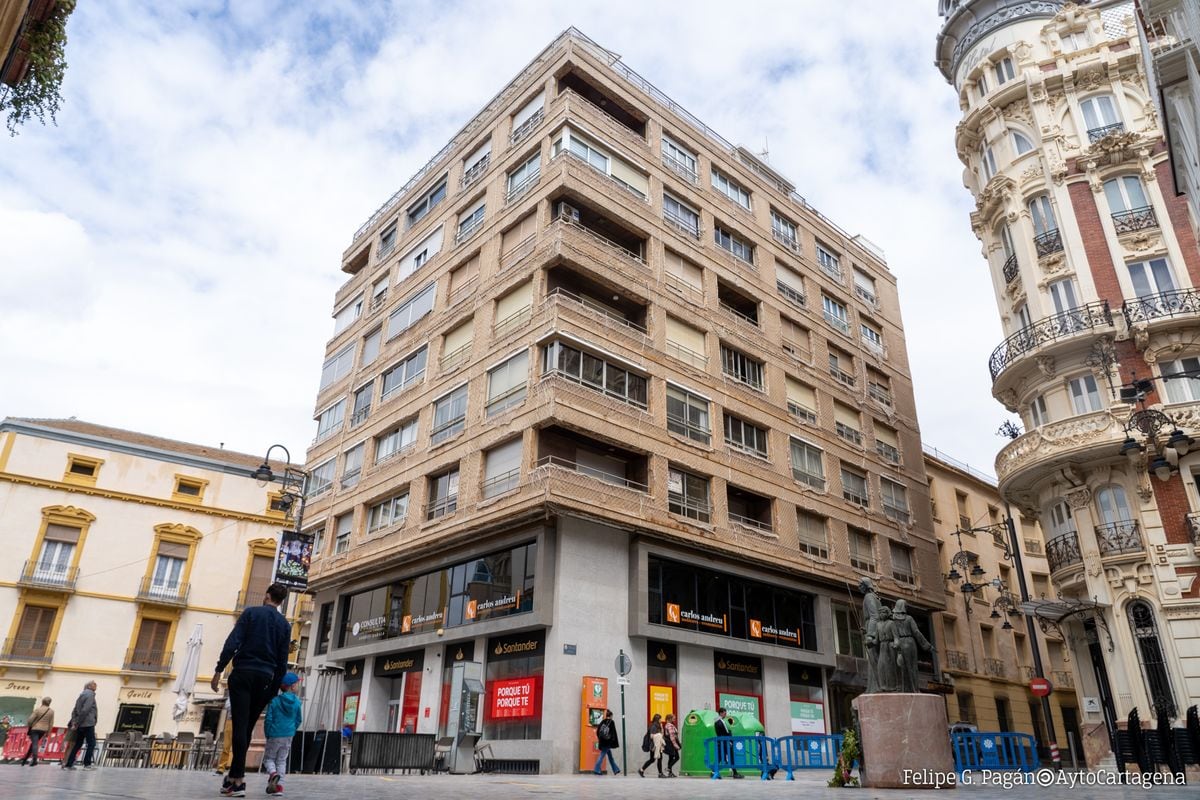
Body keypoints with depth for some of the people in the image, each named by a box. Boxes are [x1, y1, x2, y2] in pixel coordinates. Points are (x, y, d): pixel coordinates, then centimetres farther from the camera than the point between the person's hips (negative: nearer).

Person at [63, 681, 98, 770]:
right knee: (91, 744, -2)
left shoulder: (82, 695, 19)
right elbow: (85, 710, -20)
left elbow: (74, 711, 15)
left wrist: (74, 723, 7)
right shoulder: (90, 694, -9)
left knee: (78, 744, 13)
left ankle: (68, 764, 11)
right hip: (88, 724, -8)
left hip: (80, 725, 8)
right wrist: (77, 723, -13)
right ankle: (87, 764, -4)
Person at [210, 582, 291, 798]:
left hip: (243, 674, -3)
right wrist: (274, 690, 16)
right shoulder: (284, 624, 13)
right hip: (266, 678, 3)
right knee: (247, 727, 12)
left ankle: (238, 780, -10)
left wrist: (219, 670, -5)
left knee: (240, 726, -6)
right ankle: (234, 775, 17)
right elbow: (282, 662, 11)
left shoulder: (251, 612, 3)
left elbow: (232, 643, -8)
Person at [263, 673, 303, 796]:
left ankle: (273, 774, -16)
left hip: (274, 736, -2)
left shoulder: (274, 700, -10)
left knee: (268, 758, 12)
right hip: (288, 736, 3)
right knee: (282, 760, 13)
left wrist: (267, 734, 5)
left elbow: (268, 719, -8)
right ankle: (279, 785, 6)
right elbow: (298, 720, 5)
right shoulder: (297, 702, -3)